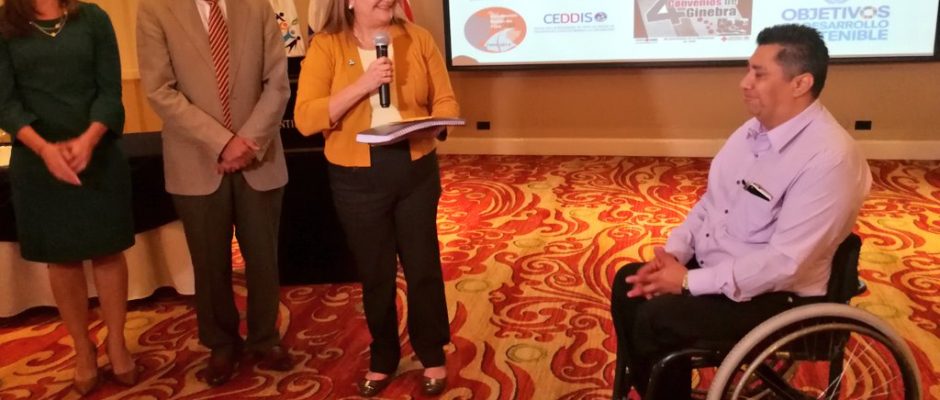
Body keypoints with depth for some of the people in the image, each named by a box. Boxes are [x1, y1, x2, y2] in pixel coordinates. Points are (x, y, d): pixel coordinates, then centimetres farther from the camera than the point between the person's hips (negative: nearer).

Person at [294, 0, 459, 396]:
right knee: (375, 274, 12)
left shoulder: (418, 38, 1)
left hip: (417, 170, 1)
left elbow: (446, 102, 2)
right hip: (358, 179, -1)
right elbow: (305, 118, -14)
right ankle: (383, 359, 33)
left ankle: (432, 355, 30)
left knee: (423, 266, 10)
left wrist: (430, 125, -20)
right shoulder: (326, 45, -5)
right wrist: (362, 85, -23)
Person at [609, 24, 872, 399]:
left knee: (656, 319, -20)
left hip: (775, 293, -8)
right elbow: (710, 201, 10)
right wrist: (673, 252, -7)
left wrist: (689, 282, -24)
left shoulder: (829, 158, -26)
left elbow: (783, 263, -28)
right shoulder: (754, 129, 2)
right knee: (629, 283, -1)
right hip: (711, 262, 8)